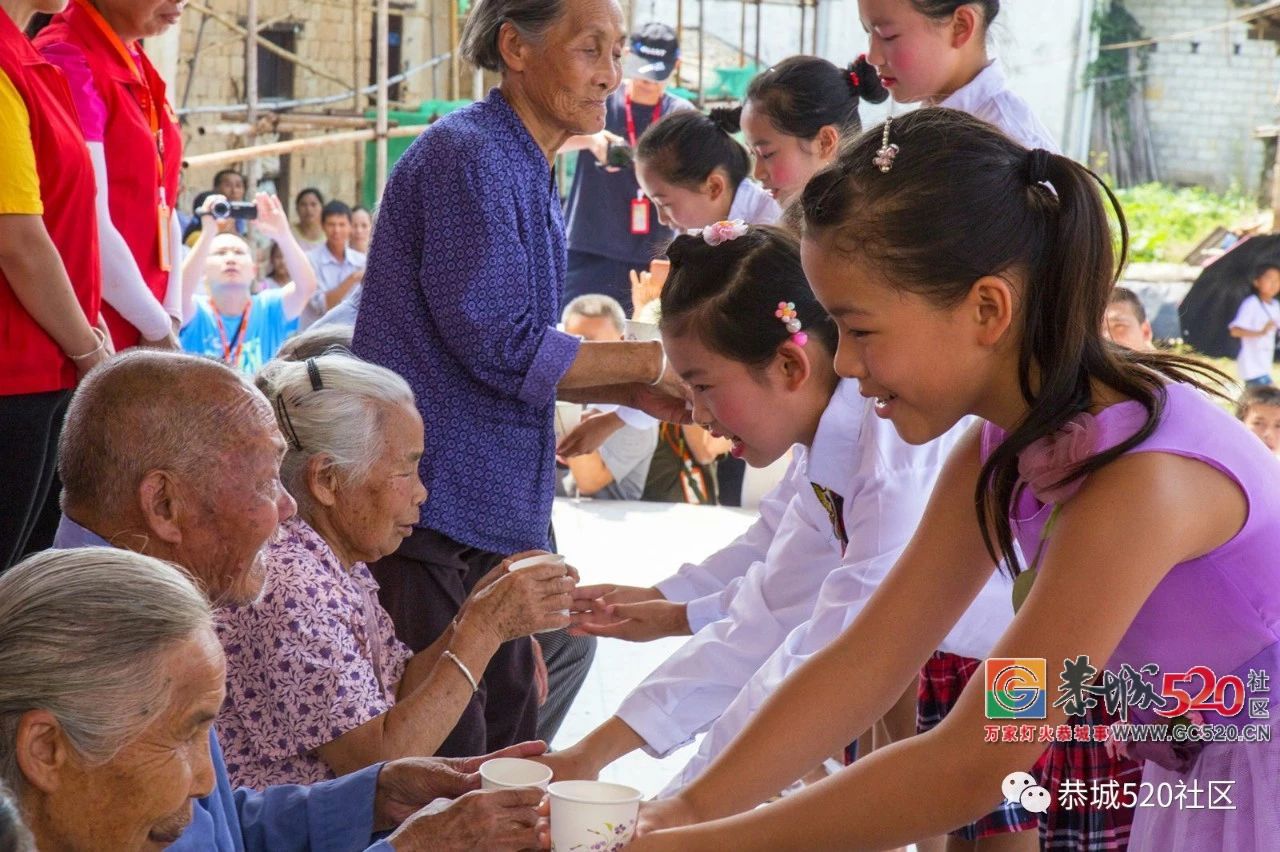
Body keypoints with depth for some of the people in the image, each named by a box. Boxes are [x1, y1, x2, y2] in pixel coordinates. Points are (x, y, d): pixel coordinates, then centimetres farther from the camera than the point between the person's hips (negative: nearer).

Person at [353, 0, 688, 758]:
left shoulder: (529, 175, 16)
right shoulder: (468, 156, -14)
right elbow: (497, 345, -20)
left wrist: (634, 391, 6)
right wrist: (650, 360, -12)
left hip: (495, 509, 10)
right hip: (437, 503, -10)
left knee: (510, 743, 13)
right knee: (448, 759, -6)